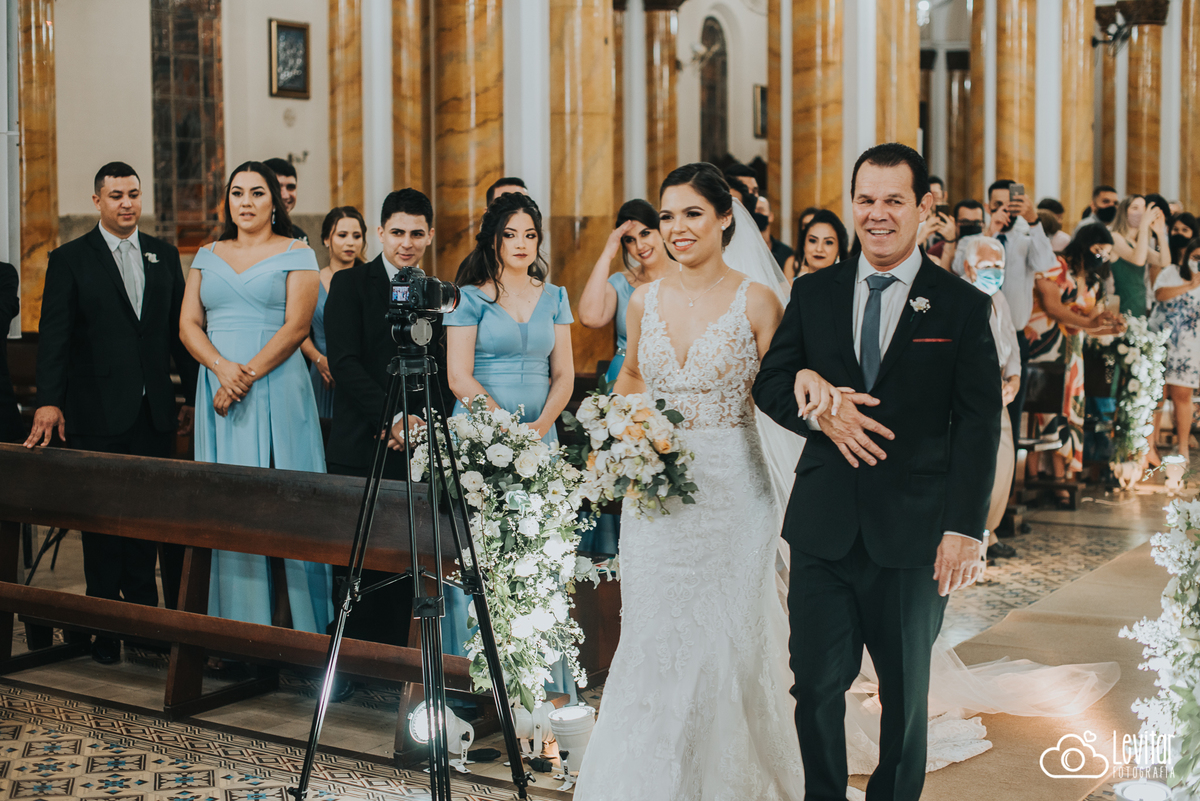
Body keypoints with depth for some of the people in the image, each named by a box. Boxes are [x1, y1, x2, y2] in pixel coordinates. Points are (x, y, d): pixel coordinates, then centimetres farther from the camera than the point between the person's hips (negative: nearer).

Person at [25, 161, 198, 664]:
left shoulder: (164, 256, 11)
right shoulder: (70, 259, 1)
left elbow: (181, 329, 12)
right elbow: (54, 335, -6)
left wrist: (193, 396, 9)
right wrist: (49, 400, -16)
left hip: (155, 412, 3)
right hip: (98, 414, -3)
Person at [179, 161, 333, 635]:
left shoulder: (296, 254, 4)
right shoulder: (208, 256, 16)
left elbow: (296, 326, -7)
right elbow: (188, 324, 8)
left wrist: (247, 376, -15)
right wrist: (223, 368, -11)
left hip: (277, 390, -4)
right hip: (218, 393, 4)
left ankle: (302, 627, 0)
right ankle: (238, 628, 6)